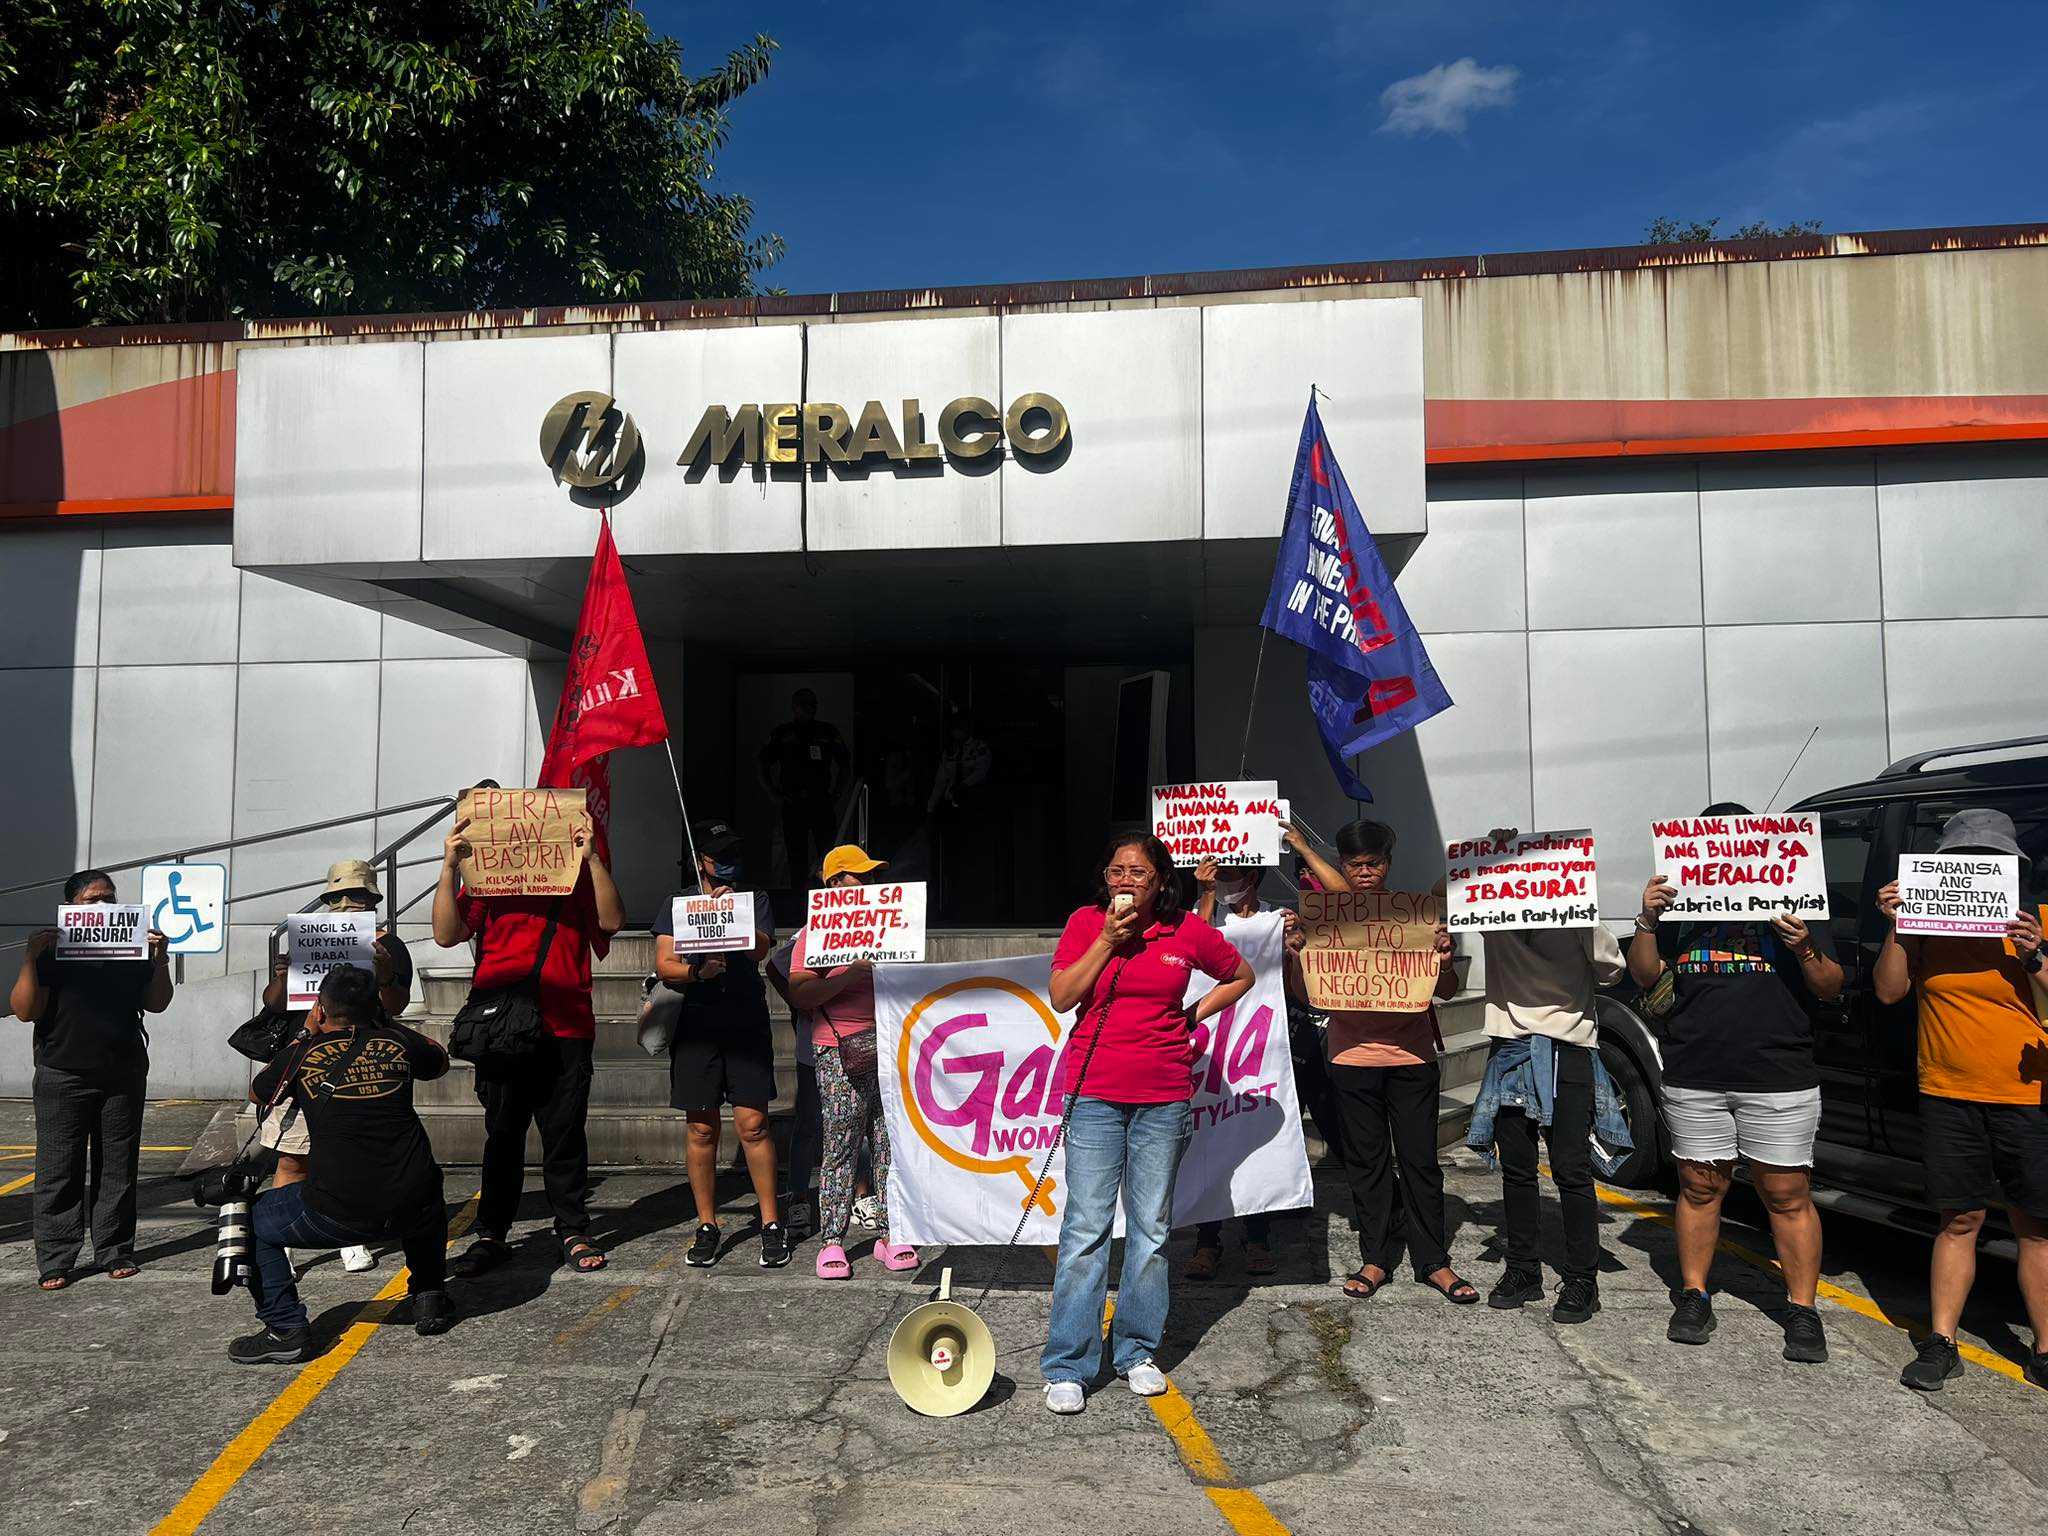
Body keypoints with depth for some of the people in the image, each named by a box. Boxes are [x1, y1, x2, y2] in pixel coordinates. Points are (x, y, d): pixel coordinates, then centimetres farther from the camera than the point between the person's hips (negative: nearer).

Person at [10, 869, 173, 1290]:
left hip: (124, 1077, 3)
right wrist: (30, 960, -20)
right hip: (64, 1077, -3)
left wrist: (160, 960, -6)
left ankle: (114, 1251, 14)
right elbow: (25, 1011, -8)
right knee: (59, 1169, 0)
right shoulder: (52, 951, 0)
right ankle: (55, 1261, 7)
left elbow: (156, 1004, 9)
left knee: (117, 1168, 7)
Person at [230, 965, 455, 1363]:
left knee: (249, 1221, 21)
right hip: (413, 1210, 3)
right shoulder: (397, 1044, 7)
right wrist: (386, 1022, 39)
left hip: (340, 1213, -3)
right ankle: (428, 1296, 29)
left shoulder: (303, 1054, 4)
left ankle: (285, 1330, 12)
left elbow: (256, 1093, 27)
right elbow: (440, 1060, 32)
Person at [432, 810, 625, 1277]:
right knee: (502, 1136, 9)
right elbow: (447, 934, -2)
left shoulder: (578, 876, 8)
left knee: (565, 1134, 5)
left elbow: (611, 920, -7)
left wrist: (593, 859, -14)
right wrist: (449, 868, -11)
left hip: (565, 1030, 0)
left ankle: (573, 1232, 15)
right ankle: (491, 1235, 18)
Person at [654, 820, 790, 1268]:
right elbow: (664, 966, 2)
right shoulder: (677, 905, 13)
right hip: (696, 1023, 1)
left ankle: (771, 1223, 3)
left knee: (753, 1123, -6)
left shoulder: (754, 899, 14)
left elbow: (760, 948, -3)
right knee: (702, 1129, 3)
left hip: (746, 1021, -1)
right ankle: (707, 1226, 14)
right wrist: (697, 971, -17)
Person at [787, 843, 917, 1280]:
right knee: (840, 1144, -5)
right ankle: (832, 1241, 3)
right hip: (841, 1051, -4)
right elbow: (798, 995, -8)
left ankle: (889, 1235, 11)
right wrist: (850, 974, -18)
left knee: (890, 1143, 4)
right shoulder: (815, 933, 3)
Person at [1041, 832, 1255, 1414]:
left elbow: (1241, 977, 17)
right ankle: (1067, 1366, 5)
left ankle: (1137, 1351, 24)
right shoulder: (1085, 922, 1)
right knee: (1086, 1227, -4)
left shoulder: (1188, 931, 2)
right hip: (1094, 1094, -1)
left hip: (1165, 1098, 2)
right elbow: (1061, 998, -7)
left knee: (1151, 1229, 10)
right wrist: (1108, 940, -14)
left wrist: (1192, 1016, 6)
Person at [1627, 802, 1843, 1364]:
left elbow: (1832, 989, 5)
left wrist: (1805, 951, -15)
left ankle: (1802, 1311, 14)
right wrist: (1648, 922, -9)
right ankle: (1694, 1298, 20)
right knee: (1699, 1187, 9)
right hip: (1694, 1078, 2)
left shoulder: (1792, 901, 7)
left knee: (1787, 1195, 2)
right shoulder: (1682, 904, 11)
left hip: (1779, 1078, -1)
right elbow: (1645, 976, 6)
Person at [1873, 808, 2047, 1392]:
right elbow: (1888, 990, -2)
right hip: (1950, 1098, 1)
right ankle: (1941, 1343, 12)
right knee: (1960, 1220, 7)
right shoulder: (1929, 924, 3)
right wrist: (1896, 928, -11)